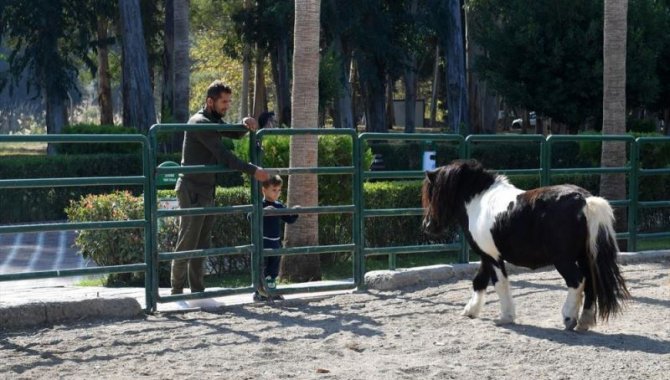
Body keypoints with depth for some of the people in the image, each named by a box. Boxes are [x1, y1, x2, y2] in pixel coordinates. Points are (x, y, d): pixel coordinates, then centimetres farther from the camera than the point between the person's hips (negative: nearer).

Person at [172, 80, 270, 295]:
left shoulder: (214, 122, 14)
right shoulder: (200, 123, -15)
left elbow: (235, 134, 23)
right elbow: (223, 155, -21)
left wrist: (245, 125, -1)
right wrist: (252, 171, -23)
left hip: (206, 192, 9)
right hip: (193, 191, -9)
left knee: (202, 245, 9)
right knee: (187, 243, -6)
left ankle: (197, 291, 12)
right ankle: (177, 292, -2)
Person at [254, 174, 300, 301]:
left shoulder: (279, 206, 8)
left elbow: (289, 219, 15)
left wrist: (294, 212, -3)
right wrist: (263, 211, -40)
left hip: (276, 243, 6)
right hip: (262, 243, -6)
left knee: (274, 269, 12)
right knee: (261, 269, -2)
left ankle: (271, 291, 22)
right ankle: (259, 293, 4)